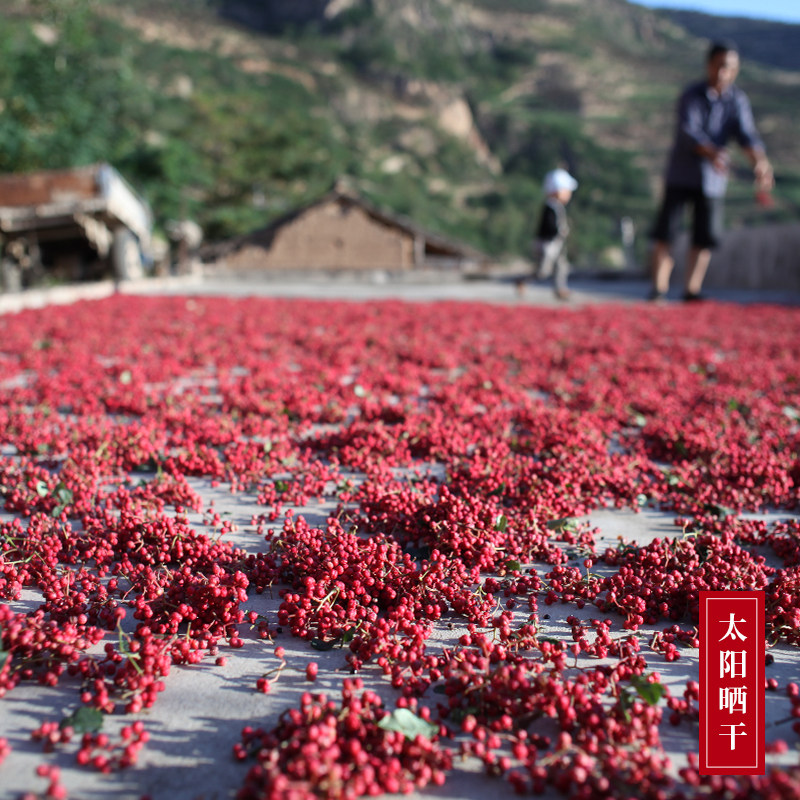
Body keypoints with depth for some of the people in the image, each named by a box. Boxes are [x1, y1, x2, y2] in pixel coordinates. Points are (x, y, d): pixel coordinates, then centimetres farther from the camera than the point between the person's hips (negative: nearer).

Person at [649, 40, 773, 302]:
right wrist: (711, 153, -42)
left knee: (706, 236, 2)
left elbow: (747, 135, -12)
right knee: (665, 231, -8)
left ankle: (692, 289, 11)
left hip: (714, 178, 3)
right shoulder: (691, 95, -8)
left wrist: (760, 162, -32)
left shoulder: (738, 100, 0)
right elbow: (688, 131, -23)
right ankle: (659, 288, -1)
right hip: (682, 174, -3)